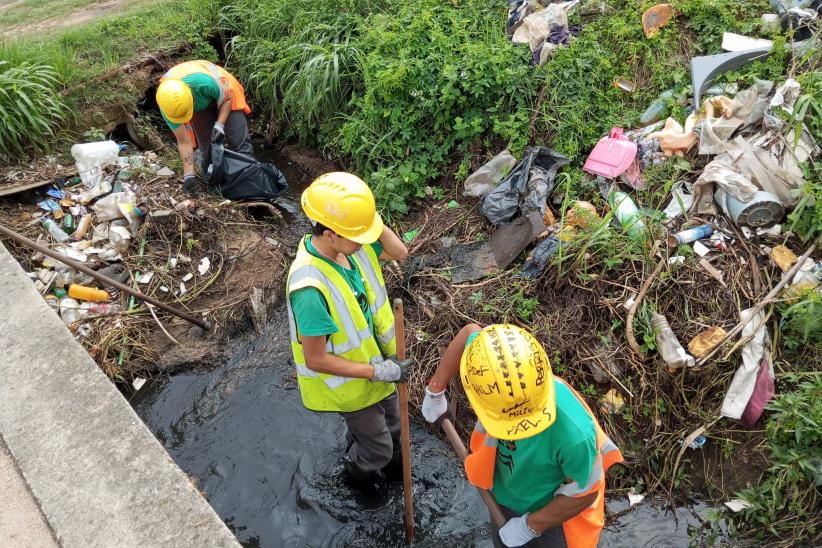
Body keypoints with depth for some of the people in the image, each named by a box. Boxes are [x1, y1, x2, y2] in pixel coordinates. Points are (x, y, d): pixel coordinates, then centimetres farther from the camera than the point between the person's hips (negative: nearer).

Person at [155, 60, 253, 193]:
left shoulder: (205, 82, -45)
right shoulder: (167, 104, -31)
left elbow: (228, 98, -21)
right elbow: (183, 142, -21)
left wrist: (219, 124, -33)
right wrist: (188, 174, -23)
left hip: (224, 90, -3)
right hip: (200, 104, 3)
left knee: (238, 139, -14)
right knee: (206, 144, -4)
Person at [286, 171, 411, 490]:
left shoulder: (348, 242, -18)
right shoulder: (311, 288, -40)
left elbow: (399, 253, -3)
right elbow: (316, 360, -30)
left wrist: (369, 219, -21)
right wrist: (377, 372, -26)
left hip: (376, 357, 7)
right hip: (350, 380, -6)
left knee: (392, 428, 30)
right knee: (378, 447, 19)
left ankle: (391, 460, 62)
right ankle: (358, 471, 54)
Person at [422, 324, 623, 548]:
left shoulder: (574, 434, -45)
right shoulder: (490, 368, -35)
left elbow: (584, 494, -24)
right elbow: (469, 332, -12)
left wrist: (529, 525, -14)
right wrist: (435, 391, -4)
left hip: (554, 517, -4)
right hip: (504, 496, 4)